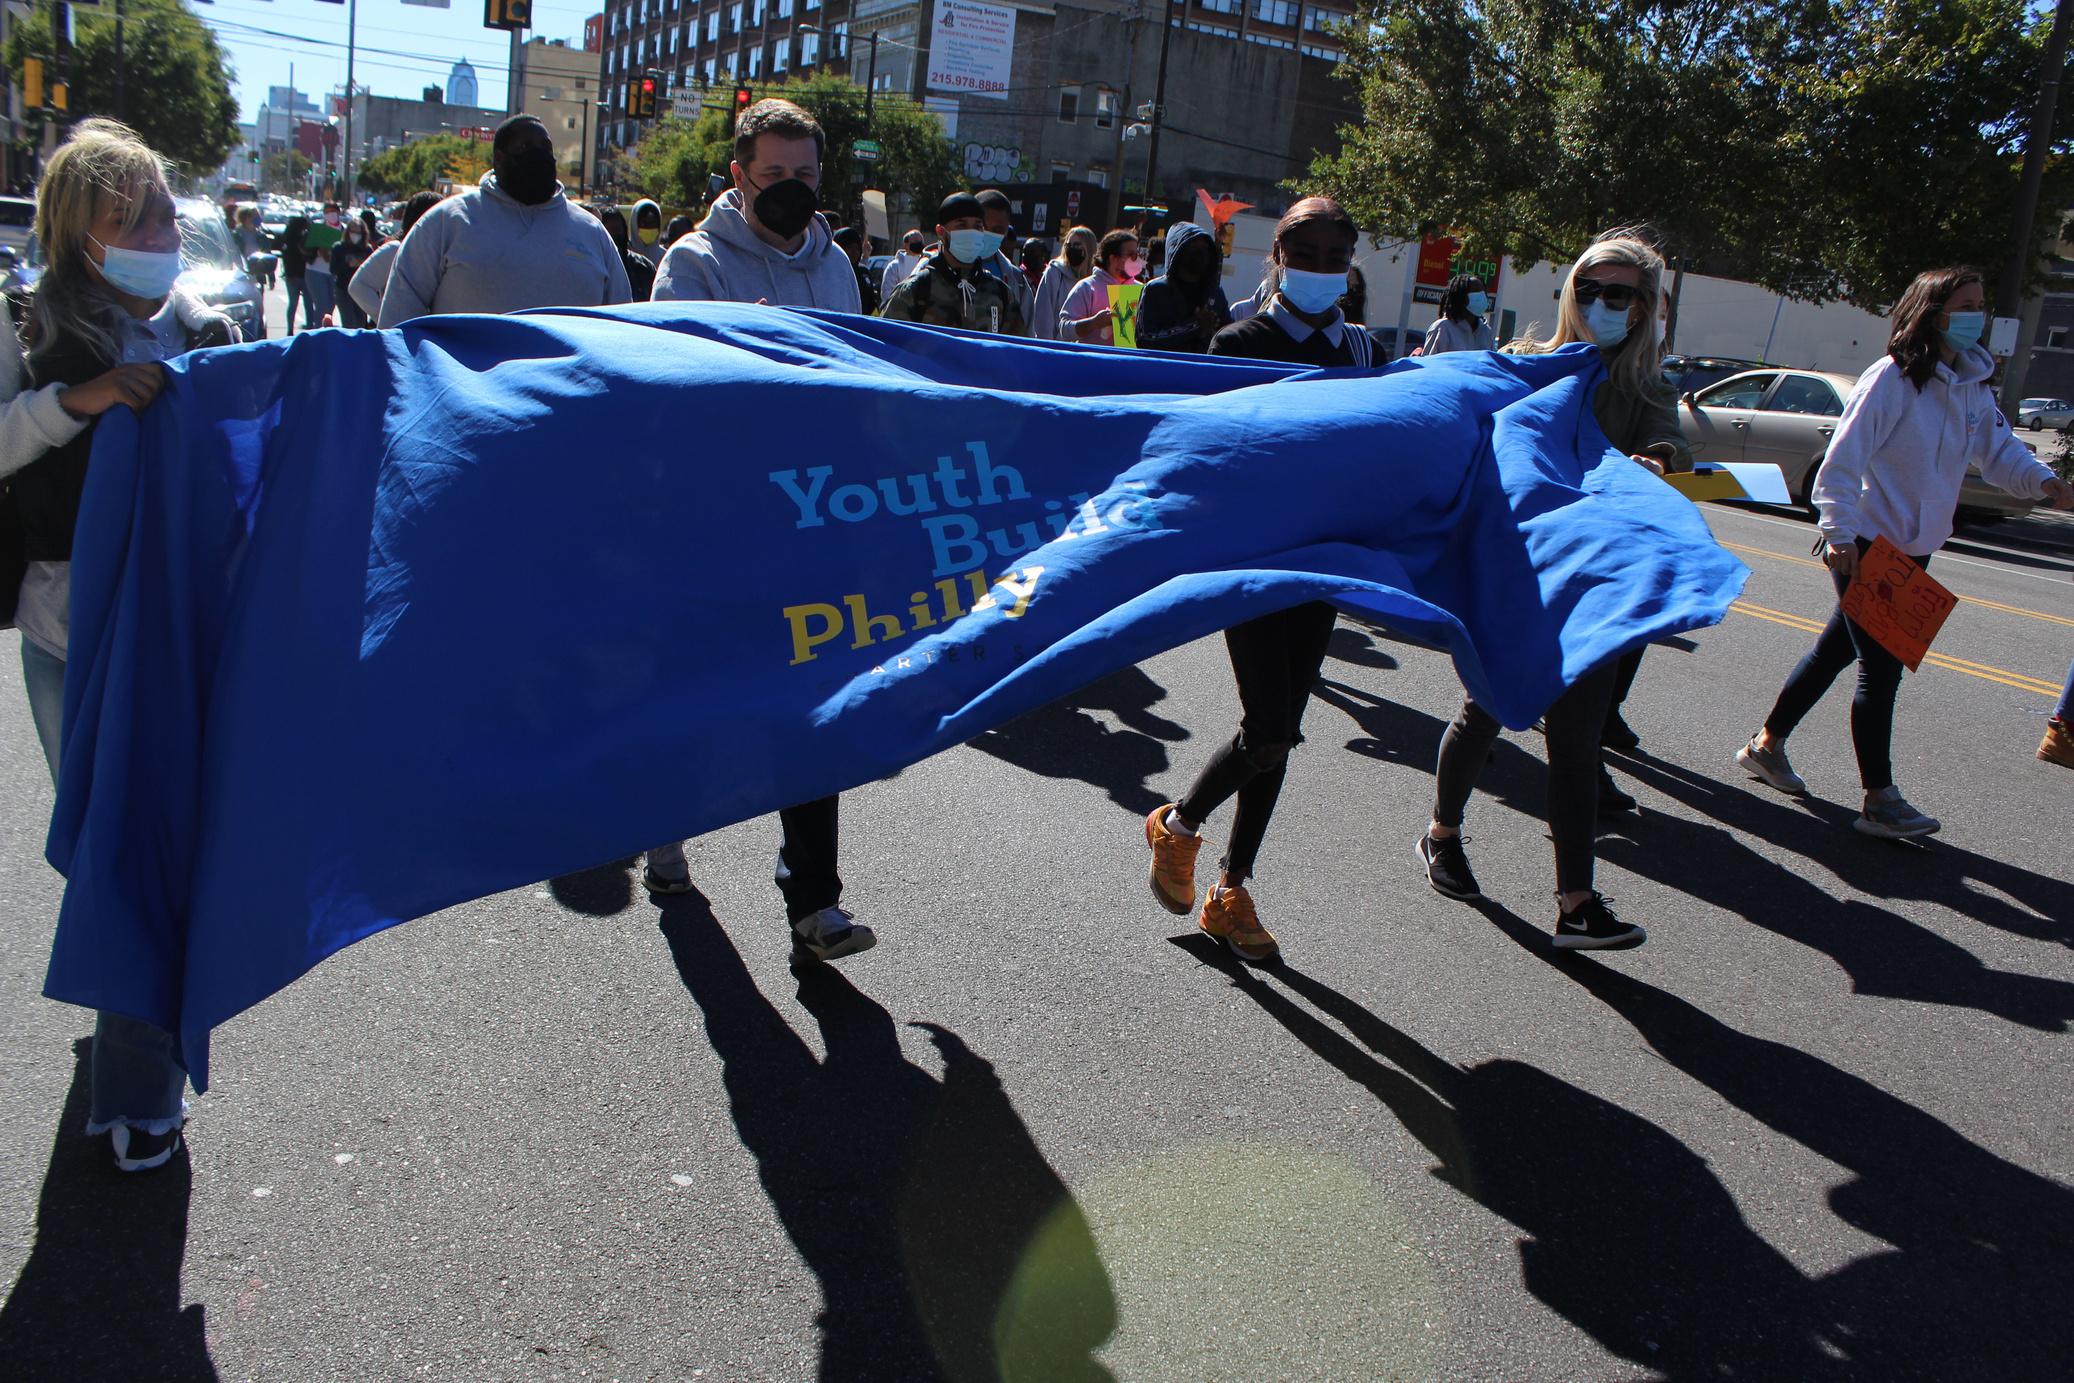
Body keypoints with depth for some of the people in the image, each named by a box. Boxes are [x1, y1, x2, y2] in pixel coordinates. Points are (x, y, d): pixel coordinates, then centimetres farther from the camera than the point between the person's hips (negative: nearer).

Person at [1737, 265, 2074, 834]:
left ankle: (1767, 744, 30)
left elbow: (1998, 449, 9)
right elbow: (1842, 460, -19)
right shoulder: (1891, 378, -15)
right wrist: (1840, 532, -26)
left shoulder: (1973, 385, 10)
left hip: (1913, 549, 8)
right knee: (1881, 668, -7)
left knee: (1837, 650, 16)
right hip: (1864, 546, -8)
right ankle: (1879, 801, 0)